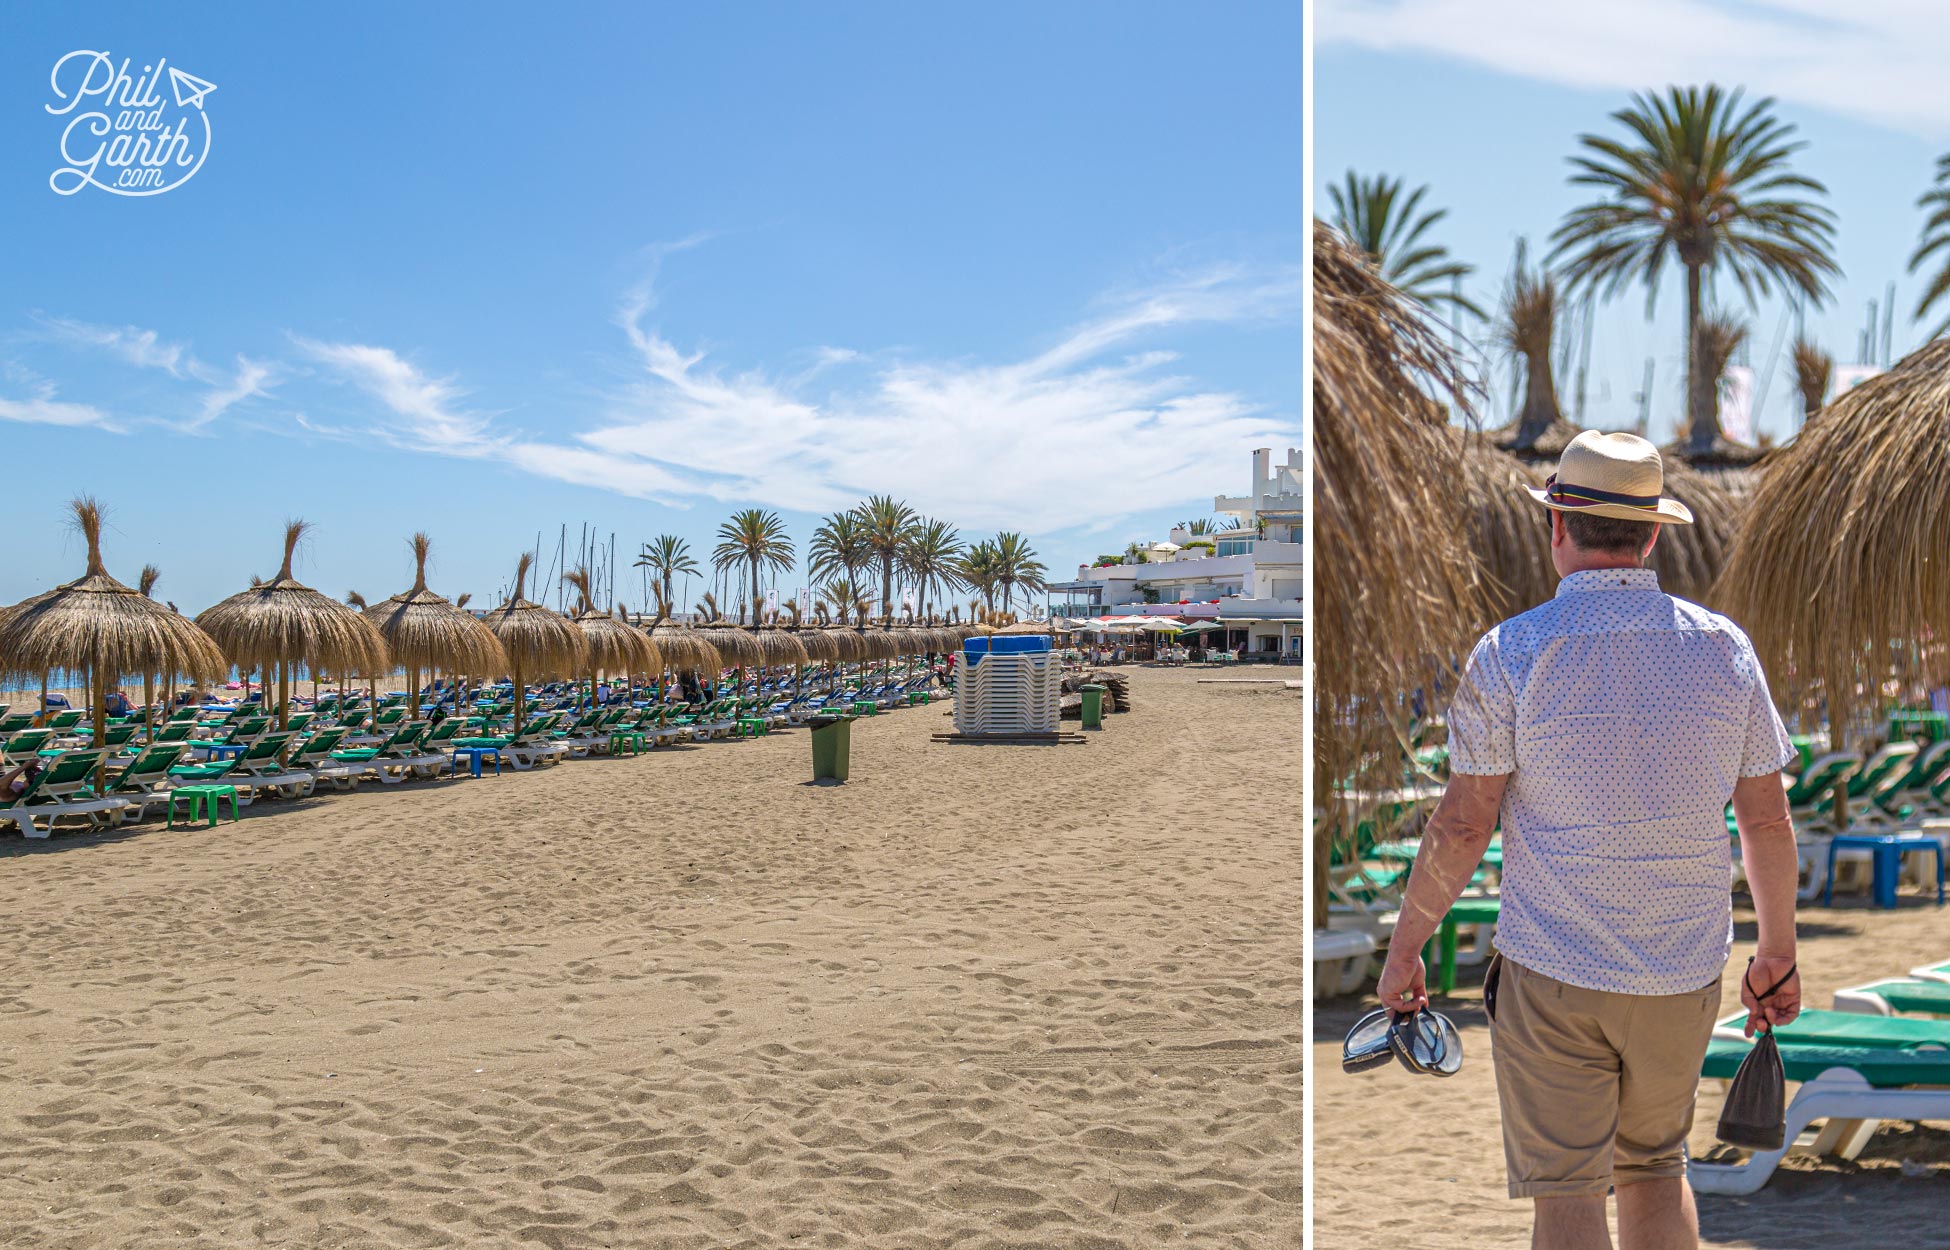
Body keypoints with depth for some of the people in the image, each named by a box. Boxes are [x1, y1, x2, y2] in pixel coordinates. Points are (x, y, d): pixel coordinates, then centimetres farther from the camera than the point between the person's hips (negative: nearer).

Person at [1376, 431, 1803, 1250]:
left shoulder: (1513, 651, -11)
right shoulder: (1723, 646, -1)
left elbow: (1462, 825, -12)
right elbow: (1767, 819, 4)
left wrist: (1403, 950, -1)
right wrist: (1778, 951, 17)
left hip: (1551, 973, -4)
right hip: (1684, 970, 4)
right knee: (1655, 1165, 23)